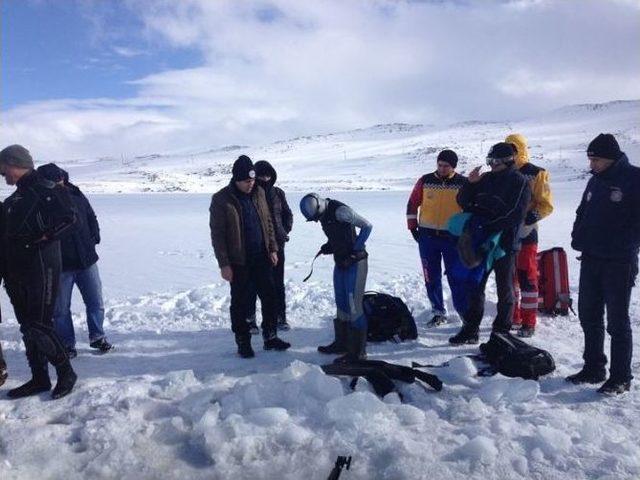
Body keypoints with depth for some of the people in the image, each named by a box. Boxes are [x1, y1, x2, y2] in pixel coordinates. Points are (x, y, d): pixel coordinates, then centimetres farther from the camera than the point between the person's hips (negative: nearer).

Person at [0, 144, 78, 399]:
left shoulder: (45, 189, -10)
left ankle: (66, 373, 9)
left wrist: (43, 238, -23)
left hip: (41, 267, -9)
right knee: (27, 326, 12)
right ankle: (39, 378, 23)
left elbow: (68, 217, -22)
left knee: (39, 325, -8)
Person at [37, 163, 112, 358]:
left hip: (87, 261, 4)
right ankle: (67, 344, 25)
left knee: (96, 303, 10)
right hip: (59, 266, -3)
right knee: (61, 309, 9)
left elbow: (92, 218, 14)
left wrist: (94, 239, 5)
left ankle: (97, 337, 26)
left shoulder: (76, 195, 0)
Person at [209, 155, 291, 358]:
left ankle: (270, 337, 24)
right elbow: (217, 234, -11)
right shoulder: (221, 200, -11)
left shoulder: (259, 193, 5)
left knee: (270, 297, 9)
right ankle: (243, 343, 21)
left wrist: (272, 249, 8)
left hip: (261, 258, 5)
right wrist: (224, 264, -13)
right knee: (240, 303, 6)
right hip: (238, 262, -5)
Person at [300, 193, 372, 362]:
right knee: (341, 305, 17)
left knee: (354, 307, -5)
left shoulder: (339, 210, -20)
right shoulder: (323, 214, 6)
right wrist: (329, 246, 1)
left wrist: (355, 250, -20)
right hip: (340, 263, 9)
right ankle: (342, 343, 31)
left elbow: (366, 226, -19)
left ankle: (357, 351, 5)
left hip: (355, 263, -9)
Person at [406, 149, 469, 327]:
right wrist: (412, 226, 5)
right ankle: (438, 312, 21)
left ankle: (465, 313, 9)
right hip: (427, 237, 2)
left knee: (457, 278, -2)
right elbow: (412, 203, 9)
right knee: (431, 277, 8)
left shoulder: (463, 183, -2)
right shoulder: (425, 181, 1)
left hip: (453, 237, -2)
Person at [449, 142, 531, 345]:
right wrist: (470, 184, -4)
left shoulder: (519, 182, -5)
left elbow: (515, 214, -16)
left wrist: (489, 225, -21)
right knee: (475, 286, 8)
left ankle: (502, 330, 18)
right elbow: (463, 202, 12)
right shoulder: (486, 179, 11)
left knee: (504, 288, 7)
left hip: (505, 242, -5)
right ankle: (470, 329, 17)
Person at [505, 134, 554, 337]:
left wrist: (530, 217, -22)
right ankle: (513, 317, 25)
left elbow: (546, 205, -5)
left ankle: (528, 322, 6)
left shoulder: (536, 174, -3)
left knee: (527, 278, -3)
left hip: (525, 233, -5)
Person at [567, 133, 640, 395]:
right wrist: (579, 240, 6)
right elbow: (582, 214, 18)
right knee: (588, 316, 12)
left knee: (617, 322, 1)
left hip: (619, 263, -7)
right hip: (591, 260, 7)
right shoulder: (595, 181, 12)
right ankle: (593, 368, 25)